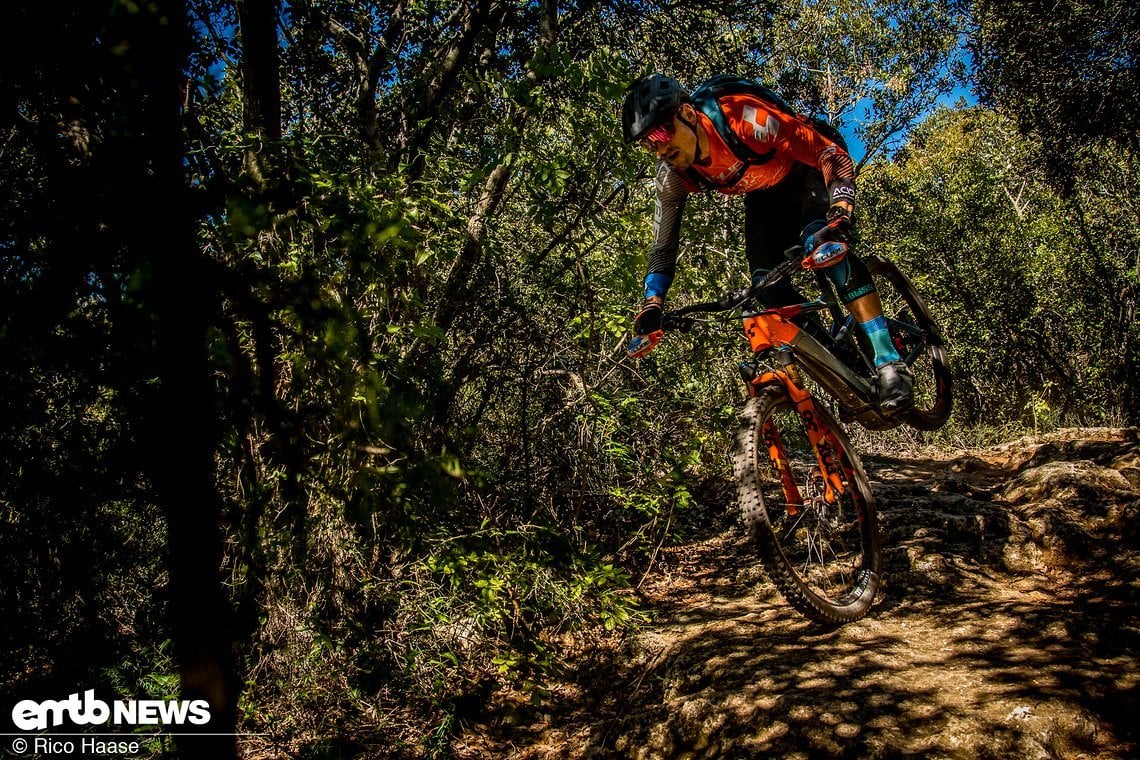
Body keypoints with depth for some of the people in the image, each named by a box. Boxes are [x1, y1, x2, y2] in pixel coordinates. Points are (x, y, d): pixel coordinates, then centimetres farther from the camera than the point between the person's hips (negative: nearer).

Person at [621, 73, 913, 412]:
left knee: (824, 244, -32)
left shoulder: (745, 117, -39)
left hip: (808, 174, -5)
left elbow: (834, 156, -36)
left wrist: (840, 218, -51)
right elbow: (663, 246, -10)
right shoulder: (672, 175, -22)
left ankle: (890, 364, -30)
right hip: (764, 194, 6)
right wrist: (651, 308, -20)